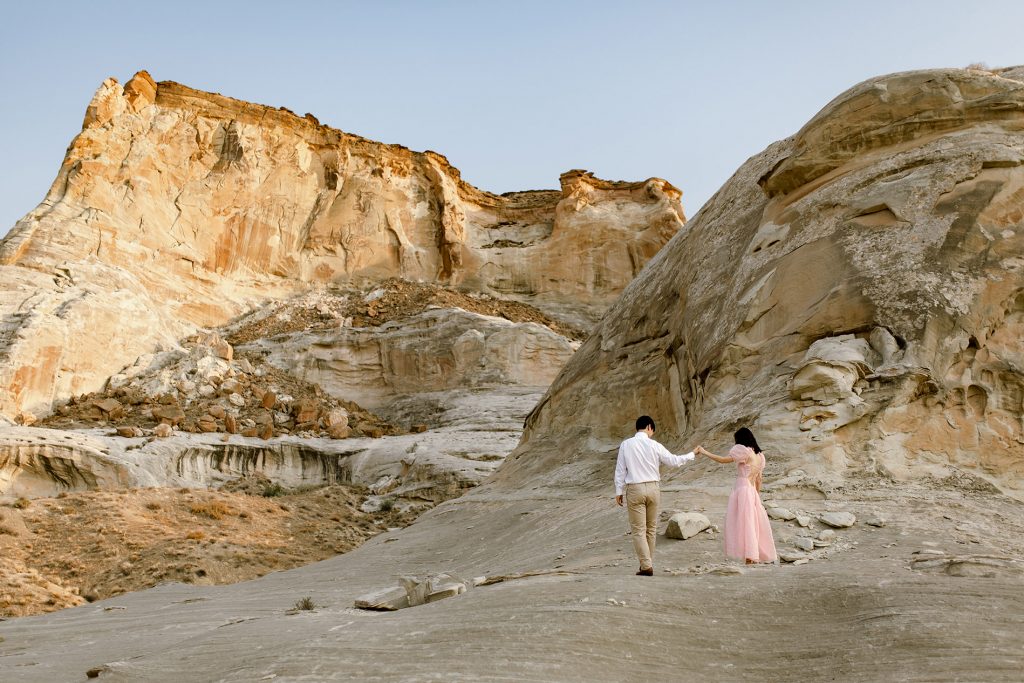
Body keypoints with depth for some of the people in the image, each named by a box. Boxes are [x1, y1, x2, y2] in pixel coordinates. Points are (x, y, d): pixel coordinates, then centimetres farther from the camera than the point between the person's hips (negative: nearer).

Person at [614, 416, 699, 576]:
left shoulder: (626, 445, -4)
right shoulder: (654, 445, -3)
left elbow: (620, 470, -1)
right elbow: (674, 461, 4)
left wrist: (619, 491, 7)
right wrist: (691, 455, 20)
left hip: (635, 490, -2)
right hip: (653, 488, 2)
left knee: (638, 530, 1)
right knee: (651, 528, 15)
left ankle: (646, 566, -6)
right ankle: (648, 563, 22)